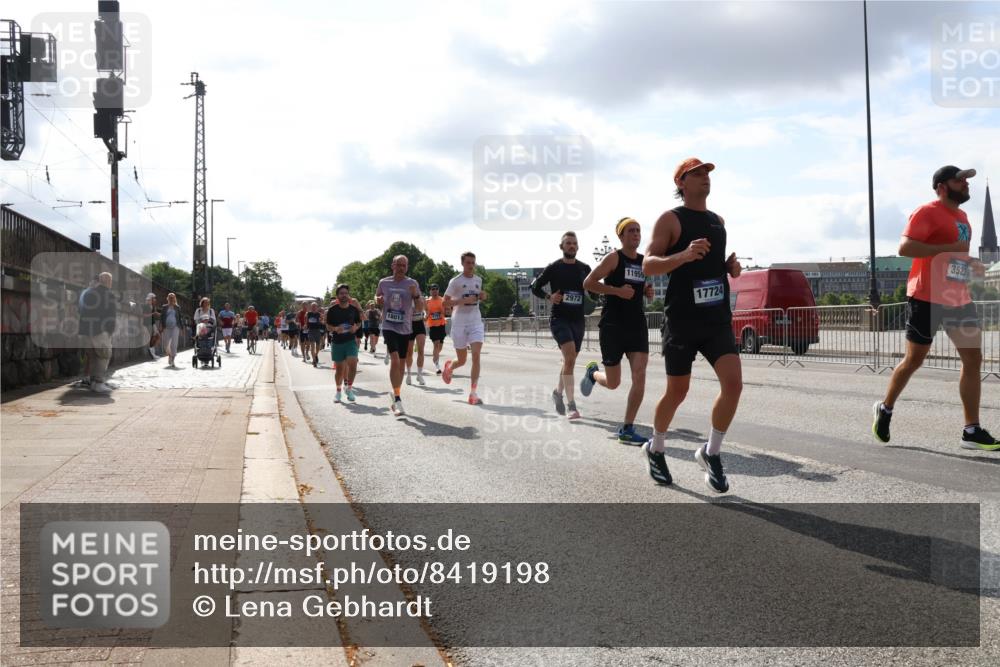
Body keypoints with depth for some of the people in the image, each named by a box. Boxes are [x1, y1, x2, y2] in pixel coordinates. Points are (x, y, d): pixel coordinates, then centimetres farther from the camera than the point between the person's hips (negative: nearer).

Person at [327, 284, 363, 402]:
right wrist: (335, 329, -19)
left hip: (351, 340, 1)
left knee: (352, 364, -17)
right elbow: (328, 326, 2)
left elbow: (359, 323, 14)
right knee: (340, 368, 5)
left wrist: (356, 327, -8)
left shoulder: (354, 309, 2)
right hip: (337, 341, 0)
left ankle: (349, 389, 1)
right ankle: (338, 391, 25)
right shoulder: (332, 310, -2)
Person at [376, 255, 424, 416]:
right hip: (389, 327, -2)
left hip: (405, 329, 2)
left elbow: (420, 308, -1)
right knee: (395, 360, -19)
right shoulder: (383, 283, 2)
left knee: (401, 363, 11)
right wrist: (378, 300, -3)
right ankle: (397, 399, -17)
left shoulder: (412, 284, -1)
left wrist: (416, 295, -21)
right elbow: (377, 296, 21)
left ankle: (395, 396, 27)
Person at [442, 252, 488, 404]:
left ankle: (473, 393, -12)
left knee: (476, 355, -14)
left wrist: (482, 297, 3)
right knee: (462, 360, 6)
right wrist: (463, 300, -21)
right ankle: (449, 367, 44)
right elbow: (445, 303, -8)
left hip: (476, 322, 3)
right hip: (459, 323, -3)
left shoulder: (478, 280, 9)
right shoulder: (455, 281, -6)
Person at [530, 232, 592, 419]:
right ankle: (571, 405, -24)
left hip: (578, 320, 5)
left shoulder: (584, 269, 9)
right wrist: (549, 297, -11)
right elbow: (535, 287, 6)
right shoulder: (553, 268, -1)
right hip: (559, 318, -5)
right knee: (570, 356, -22)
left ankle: (558, 391, 41)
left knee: (569, 360, 16)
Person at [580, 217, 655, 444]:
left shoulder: (644, 261, 13)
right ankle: (593, 372, 41)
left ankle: (627, 429, -3)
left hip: (637, 325, 5)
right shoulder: (614, 258, -6)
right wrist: (618, 291, -19)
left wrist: (648, 291, 5)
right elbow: (588, 283, -11)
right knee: (613, 383, 3)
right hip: (613, 325, -5)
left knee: (639, 377, -12)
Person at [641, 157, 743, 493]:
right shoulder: (670, 219, -4)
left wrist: (732, 266, 5)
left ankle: (711, 453, 8)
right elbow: (648, 265, -13)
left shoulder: (718, 220, 15)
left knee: (733, 384, -11)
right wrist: (684, 255, -30)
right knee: (677, 392, 4)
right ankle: (656, 449, 30)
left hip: (718, 318, 5)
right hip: (682, 319, -5)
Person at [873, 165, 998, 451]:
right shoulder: (928, 212, -9)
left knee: (973, 359, -1)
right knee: (914, 360, 3)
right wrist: (949, 248, -23)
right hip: (927, 299, -8)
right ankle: (886, 408, 26)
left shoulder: (961, 216, 17)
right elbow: (905, 247, -22)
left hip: (959, 298, 8)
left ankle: (971, 431, 2)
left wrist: (972, 265, 11)